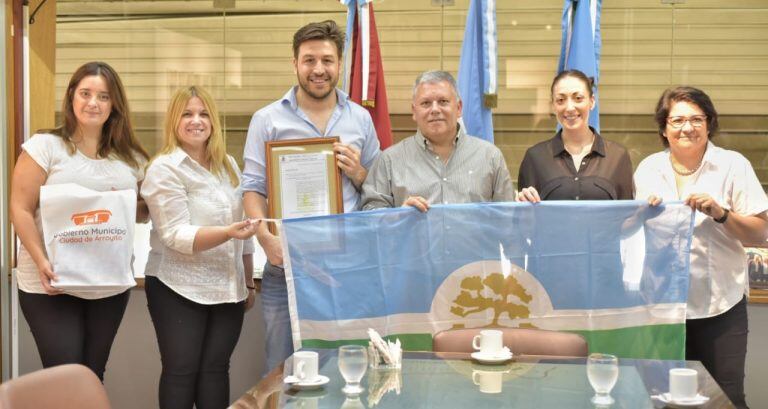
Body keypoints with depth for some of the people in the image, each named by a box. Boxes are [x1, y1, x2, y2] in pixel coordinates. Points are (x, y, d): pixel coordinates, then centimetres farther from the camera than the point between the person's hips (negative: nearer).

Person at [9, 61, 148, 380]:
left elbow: (146, 210, 16)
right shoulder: (44, 146, -5)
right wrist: (41, 262, -19)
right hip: (51, 284, -4)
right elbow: (20, 210, -8)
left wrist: (127, 208, -7)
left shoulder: (130, 158, 8)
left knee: (93, 377, 11)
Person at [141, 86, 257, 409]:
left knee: (216, 369, 6)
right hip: (178, 289, -5)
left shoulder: (228, 165, 12)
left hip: (227, 288, 5)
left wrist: (249, 284, 16)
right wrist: (227, 233, -30)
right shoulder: (164, 169, -9)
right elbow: (176, 236, -17)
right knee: (182, 372, -1)